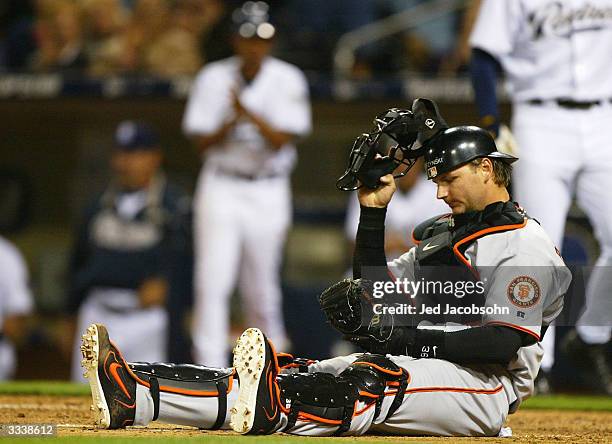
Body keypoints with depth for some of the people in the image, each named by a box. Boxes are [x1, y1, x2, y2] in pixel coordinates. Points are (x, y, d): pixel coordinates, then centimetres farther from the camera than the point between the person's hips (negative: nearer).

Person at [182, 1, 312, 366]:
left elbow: (282, 140, -12)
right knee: (212, 281, -11)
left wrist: (249, 114, -26)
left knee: (263, 288, 3)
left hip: (268, 189, 0)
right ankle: (210, 368, -13)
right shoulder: (213, 79, 0)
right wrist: (230, 124, -20)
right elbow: (202, 143, -2)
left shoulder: (288, 80, -3)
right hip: (221, 188, 0)